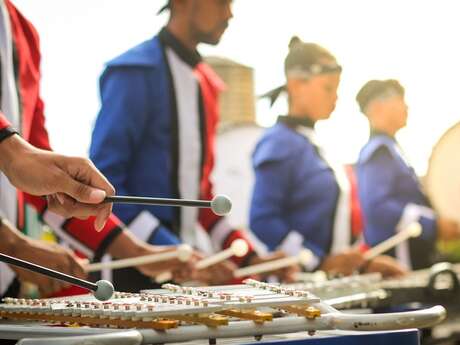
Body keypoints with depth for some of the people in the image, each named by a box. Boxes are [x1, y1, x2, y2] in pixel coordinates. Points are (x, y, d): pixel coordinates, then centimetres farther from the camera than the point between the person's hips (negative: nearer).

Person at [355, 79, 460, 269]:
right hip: (397, 262, -10)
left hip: (414, 258, 10)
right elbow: (378, 207, -27)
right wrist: (435, 225, -26)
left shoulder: (388, 149, 17)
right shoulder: (378, 152, -15)